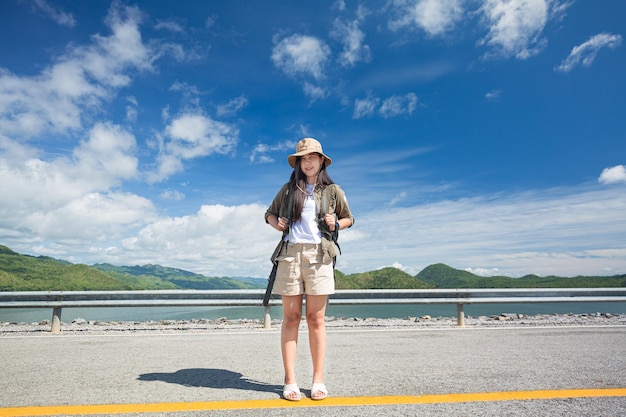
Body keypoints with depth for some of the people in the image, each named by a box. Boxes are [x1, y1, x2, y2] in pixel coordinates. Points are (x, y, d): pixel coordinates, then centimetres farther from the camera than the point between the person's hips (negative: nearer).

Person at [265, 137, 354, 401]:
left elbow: (348, 219, 20)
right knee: (291, 318, 1)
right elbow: (270, 213, 24)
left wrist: (335, 224, -2)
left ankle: (318, 381, 9)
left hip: (318, 255, -1)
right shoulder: (288, 189, 12)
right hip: (290, 254, 1)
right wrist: (277, 224, 2)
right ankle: (290, 382, 6)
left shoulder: (332, 191, 10)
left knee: (316, 319, 1)